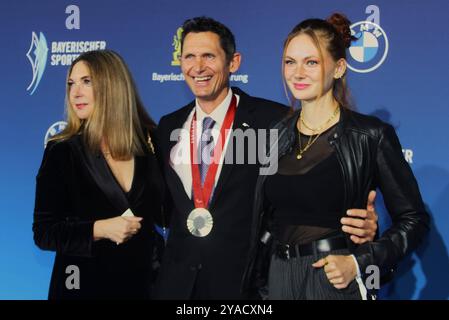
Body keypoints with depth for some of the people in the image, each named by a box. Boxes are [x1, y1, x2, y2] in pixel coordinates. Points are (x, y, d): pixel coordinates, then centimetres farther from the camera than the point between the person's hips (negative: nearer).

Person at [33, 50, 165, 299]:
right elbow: (44, 232, -8)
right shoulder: (61, 151, -7)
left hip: (141, 282, 2)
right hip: (83, 285, -2)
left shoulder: (150, 143, -1)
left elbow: (165, 215, 8)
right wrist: (98, 229, -20)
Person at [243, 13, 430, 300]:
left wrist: (358, 263, -17)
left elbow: (413, 220, -7)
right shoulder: (276, 135, 6)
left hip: (337, 282, -4)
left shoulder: (371, 135, -9)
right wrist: (258, 278, 3)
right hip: (279, 279, 5)